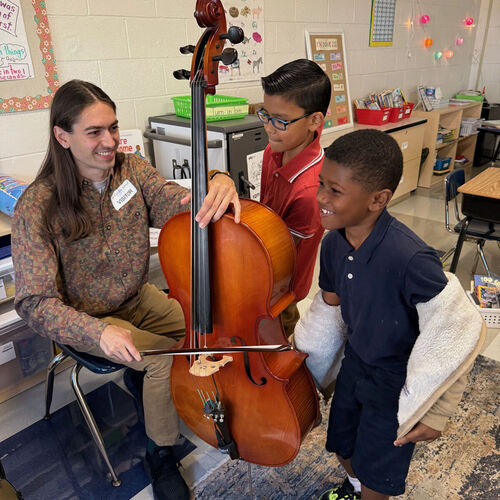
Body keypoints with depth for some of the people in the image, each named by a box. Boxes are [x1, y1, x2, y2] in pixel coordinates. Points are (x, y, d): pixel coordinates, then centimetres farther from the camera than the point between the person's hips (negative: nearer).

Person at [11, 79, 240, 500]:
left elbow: (177, 205, -25)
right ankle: (160, 455, 4)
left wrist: (217, 187, -48)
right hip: (84, 319, -5)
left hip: (138, 299, 5)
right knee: (164, 357, -23)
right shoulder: (38, 207, -23)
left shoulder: (132, 169, -8)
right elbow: (34, 302, -22)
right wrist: (98, 331, -39)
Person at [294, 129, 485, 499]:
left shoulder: (409, 259, -36)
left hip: (396, 381, -6)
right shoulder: (334, 244, -13)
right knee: (342, 444, 27)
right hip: (354, 363, 6)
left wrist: (434, 413, -18)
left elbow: (460, 335, -28)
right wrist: (301, 357, 11)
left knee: (376, 470, 17)